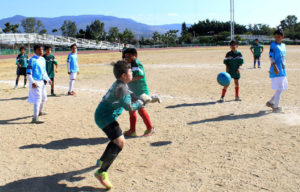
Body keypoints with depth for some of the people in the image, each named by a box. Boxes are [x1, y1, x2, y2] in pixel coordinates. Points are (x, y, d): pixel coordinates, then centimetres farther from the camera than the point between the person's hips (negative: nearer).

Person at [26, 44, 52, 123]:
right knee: (37, 99, -11)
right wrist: (33, 82, -22)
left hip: (41, 81, 9)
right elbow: (28, 73, -15)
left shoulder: (43, 59, 12)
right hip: (35, 83, -9)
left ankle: (40, 112, 43)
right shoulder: (32, 60, -13)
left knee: (44, 97, 20)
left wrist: (48, 79, 19)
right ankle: (35, 118, -9)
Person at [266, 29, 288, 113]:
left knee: (283, 88, 13)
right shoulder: (273, 45, -6)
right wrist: (275, 67, -25)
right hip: (276, 71, -8)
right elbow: (271, 57, -14)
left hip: (283, 71, 8)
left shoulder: (283, 45, 15)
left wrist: (283, 67, 20)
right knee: (279, 89, -6)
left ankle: (270, 102, 23)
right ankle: (275, 107, 6)